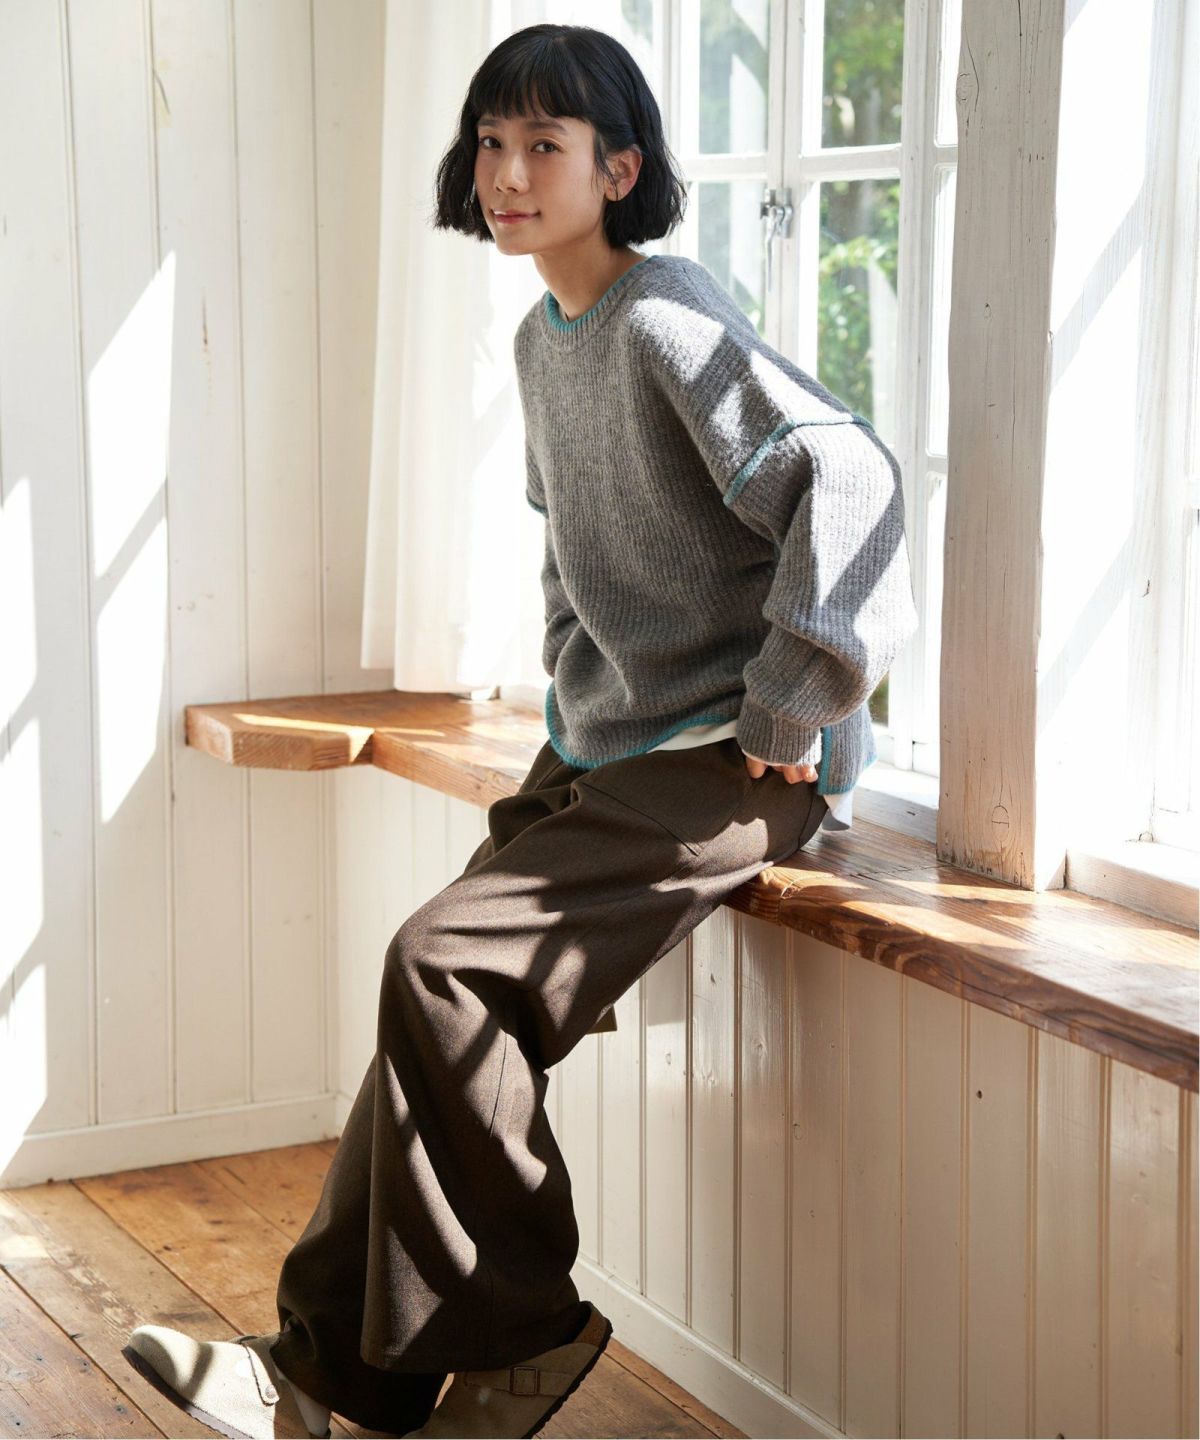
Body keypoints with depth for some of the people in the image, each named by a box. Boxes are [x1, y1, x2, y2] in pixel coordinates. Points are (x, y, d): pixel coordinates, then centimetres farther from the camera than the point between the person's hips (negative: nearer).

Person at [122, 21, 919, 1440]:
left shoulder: (667, 323, -16)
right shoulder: (542, 340, 13)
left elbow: (845, 473, -27)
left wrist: (790, 701, -23)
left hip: (723, 765, -9)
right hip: (603, 751, 9)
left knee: (445, 965, -20)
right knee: (450, 991, -3)